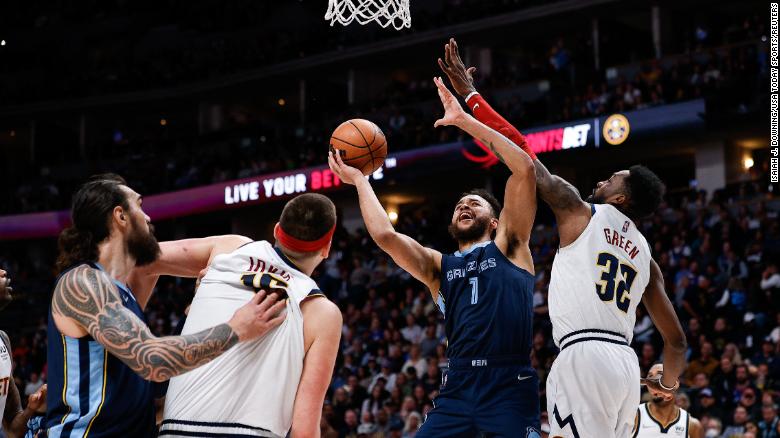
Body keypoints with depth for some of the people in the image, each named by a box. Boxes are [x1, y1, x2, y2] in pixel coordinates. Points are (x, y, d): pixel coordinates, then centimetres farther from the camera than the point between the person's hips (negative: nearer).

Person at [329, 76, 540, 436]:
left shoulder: (509, 247, 12)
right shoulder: (438, 267, 20)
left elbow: (524, 168, 1)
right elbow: (384, 235, 4)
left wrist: (464, 120, 2)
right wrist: (360, 181, 14)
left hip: (510, 386, -3)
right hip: (458, 385, 4)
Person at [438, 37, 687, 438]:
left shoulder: (580, 213, 6)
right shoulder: (645, 255, 21)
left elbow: (521, 153, 7)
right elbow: (676, 339, 20)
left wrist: (469, 94, 13)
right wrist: (669, 382, 41)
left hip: (584, 356, -7)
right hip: (625, 362, 7)